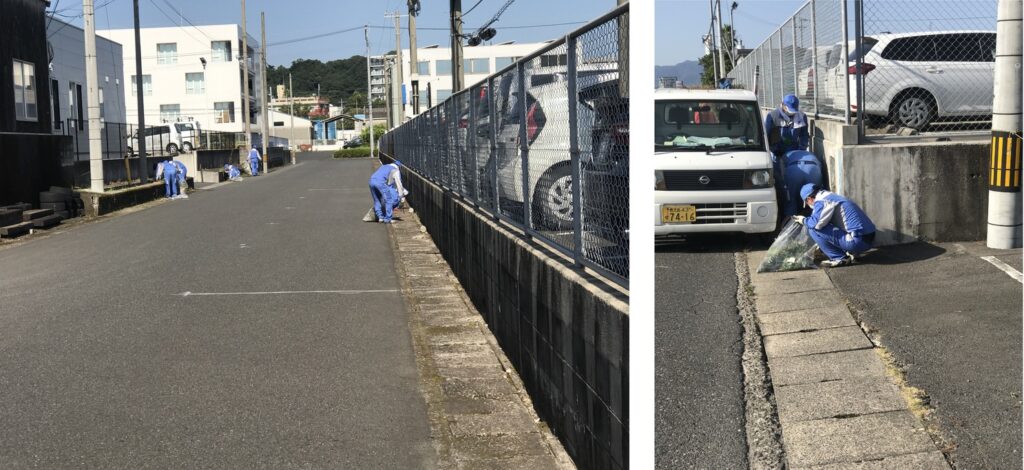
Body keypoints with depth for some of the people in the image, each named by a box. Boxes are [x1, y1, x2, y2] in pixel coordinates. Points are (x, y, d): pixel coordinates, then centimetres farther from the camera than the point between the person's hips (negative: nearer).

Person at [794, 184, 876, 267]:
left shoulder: (821, 201, -8)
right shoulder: (832, 197, 21)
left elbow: (815, 223, -22)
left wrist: (804, 220, 1)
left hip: (857, 241, -10)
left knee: (813, 230, -9)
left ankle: (839, 259, -1)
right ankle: (851, 252, 16)